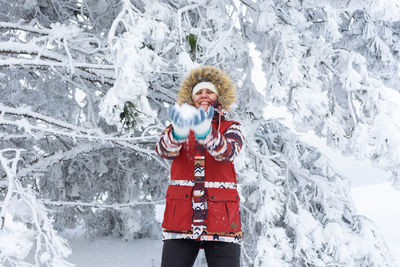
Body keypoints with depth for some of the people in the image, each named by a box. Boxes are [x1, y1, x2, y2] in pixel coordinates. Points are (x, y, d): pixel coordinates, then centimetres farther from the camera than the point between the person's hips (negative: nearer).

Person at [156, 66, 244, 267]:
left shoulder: (231, 128, 11)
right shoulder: (177, 125, 13)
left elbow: (228, 151, -13)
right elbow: (163, 150, -9)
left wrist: (205, 132, -33)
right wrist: (178, 132, -33)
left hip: (221, 219, 0)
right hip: (181, 219, 1)